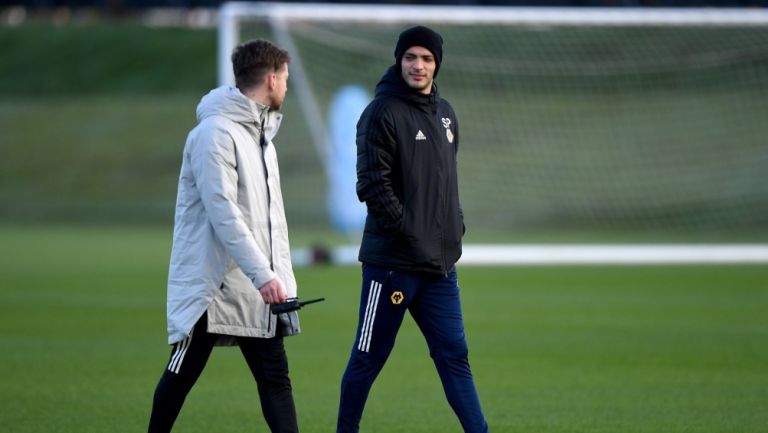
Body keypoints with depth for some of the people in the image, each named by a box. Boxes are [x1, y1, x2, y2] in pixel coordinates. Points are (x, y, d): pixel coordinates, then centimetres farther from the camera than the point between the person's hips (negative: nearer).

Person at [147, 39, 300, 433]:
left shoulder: (261, 135, 15)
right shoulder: (215, 133, -15)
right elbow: (223, 213, -22)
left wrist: (280, 276, 13)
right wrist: (263, 275, -26)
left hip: (254, 288, 8)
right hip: (210, 284, -8)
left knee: (275, 378, 0)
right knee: (181, 375, 4)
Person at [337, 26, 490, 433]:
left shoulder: (444, 113, 15)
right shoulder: (382, 113, -9)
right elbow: (373, 185, -15)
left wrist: (455, 226, 10)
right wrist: (410, 236, -18)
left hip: (440, 264, 7)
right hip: (392, 262, -7)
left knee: (454, 356, 6)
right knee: (368, 358, 2)